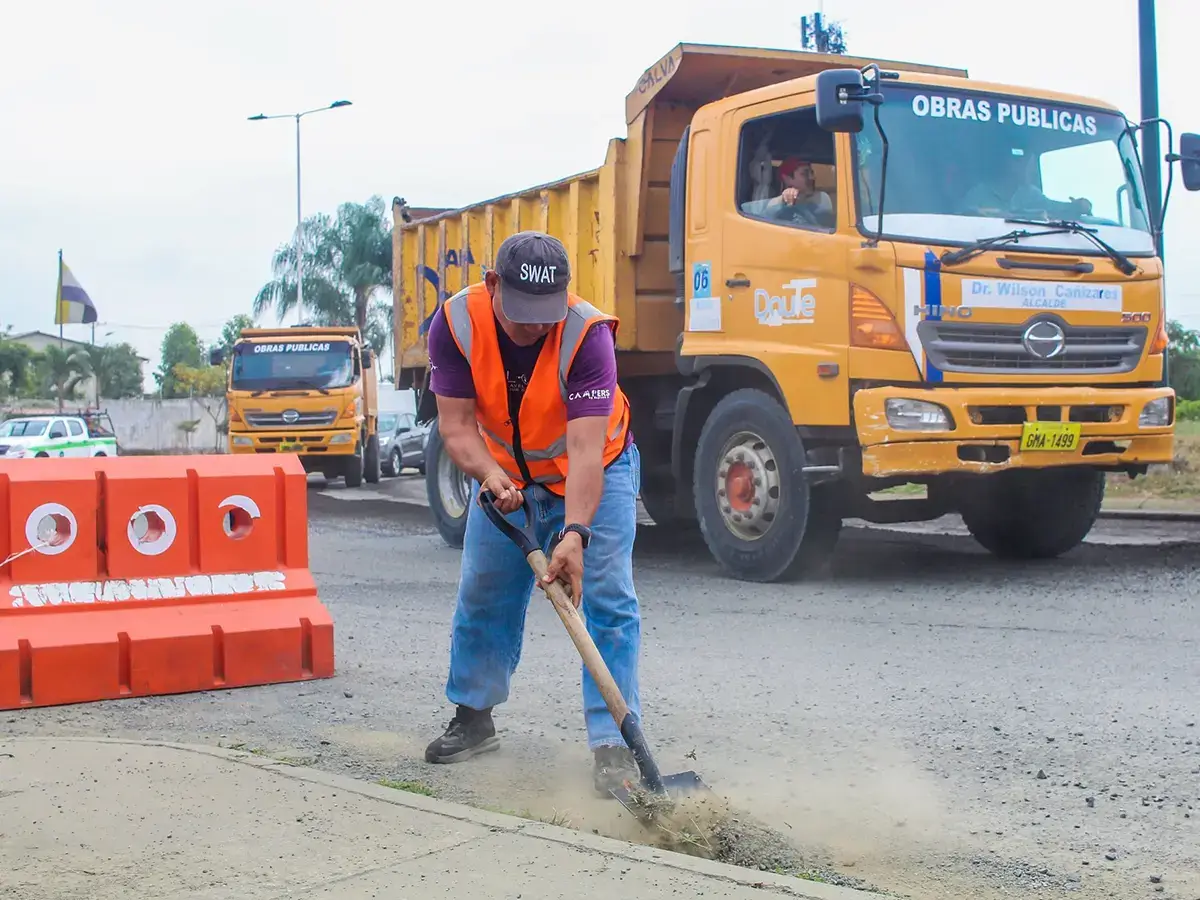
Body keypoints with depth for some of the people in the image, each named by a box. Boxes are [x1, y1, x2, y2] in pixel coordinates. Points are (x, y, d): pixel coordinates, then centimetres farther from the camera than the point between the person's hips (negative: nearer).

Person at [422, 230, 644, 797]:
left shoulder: (588, 333, -34)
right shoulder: (456, 323, -24)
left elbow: (585, 447, -40)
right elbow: (456, 423, -22)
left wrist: (575, 533, -50)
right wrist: (488, 475, -42)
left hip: (594, 472, -3)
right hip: (507, 476, 4)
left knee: (607, 598, -13)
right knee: (482, 595, 9)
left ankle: (612, 744, -11)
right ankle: (473, 718, 27)